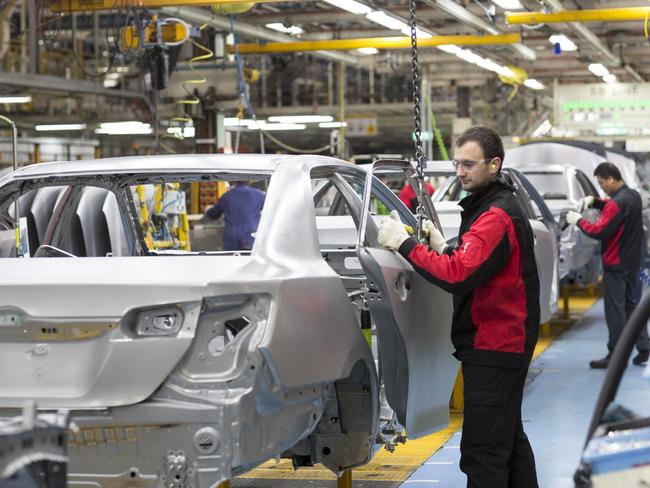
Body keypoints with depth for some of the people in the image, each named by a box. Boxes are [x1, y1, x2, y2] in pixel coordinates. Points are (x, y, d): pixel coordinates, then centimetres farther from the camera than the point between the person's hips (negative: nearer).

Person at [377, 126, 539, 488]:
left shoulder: (497, 216, -18)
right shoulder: (491, 206, 16)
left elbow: (458, 277, -27)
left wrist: (405, 244, -23)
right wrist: (444, 248, 3)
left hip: (493, 348, -11)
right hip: (507, 343, 11)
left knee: (482, 450, -11)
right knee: (509, 437, 21)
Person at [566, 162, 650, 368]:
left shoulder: (618, 202, -21)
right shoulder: (633, 196, 8)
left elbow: (599, 231, -23)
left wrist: (578, 221, -9)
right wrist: (594, 201, 5)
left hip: (616, 264, -9)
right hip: (633, 262, 9)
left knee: (615, 310, -4)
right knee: (631, 305, 16)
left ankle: (615, 356, 0)